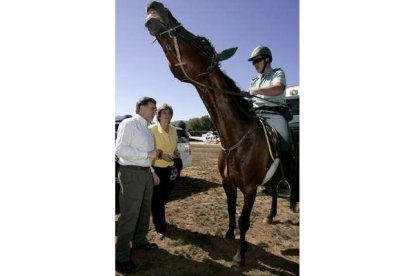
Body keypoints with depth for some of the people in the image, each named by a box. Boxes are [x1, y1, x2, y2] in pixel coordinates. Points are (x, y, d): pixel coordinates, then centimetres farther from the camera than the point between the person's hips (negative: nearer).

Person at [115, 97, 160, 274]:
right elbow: (120, 149, -22)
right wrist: (147, 154, -22)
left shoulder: (147, 129, 14)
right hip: (131, 174, -9)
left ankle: (139, 241, 39)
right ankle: (121, 257, 13)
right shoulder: (129, 124, -11)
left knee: (144, 210, 20)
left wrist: (152, 173, 16)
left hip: (145, 173, 9)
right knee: (129, 215, -2)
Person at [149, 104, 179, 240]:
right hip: (156, 168, -6)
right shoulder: (151, 129, -16)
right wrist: (161, 154, -26)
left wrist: (175, 152, -6)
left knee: (164, 197, 21)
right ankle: (160, 228, 20)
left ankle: (159, 219, 47)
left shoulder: (174, 130, 2)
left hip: (169, 168, 6)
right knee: (157, 199, 4)